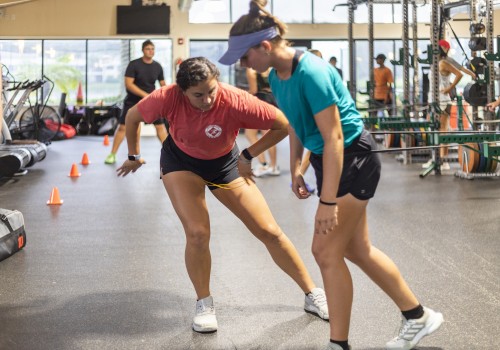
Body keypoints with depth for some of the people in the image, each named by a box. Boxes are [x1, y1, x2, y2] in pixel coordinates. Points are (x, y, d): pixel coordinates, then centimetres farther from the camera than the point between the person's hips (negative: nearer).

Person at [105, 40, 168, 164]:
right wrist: (145, 95, -25)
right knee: (122, 126, -3)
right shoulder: (134, 64, -13)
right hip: (133, 101, -3)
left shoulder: (157, 66, -1)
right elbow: (128, 84, -19)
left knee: (160, 126, -1)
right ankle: (112, 155, 6)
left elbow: (163, 84, 10)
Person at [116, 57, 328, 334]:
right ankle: (204, 305, 7)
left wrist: (248, 156, -17)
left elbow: (284, 125, -23)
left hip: (224, 163, 0)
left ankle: (313, 295, 17)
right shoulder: (168, 98, -31)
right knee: (197, 233, -19)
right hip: (180, 160, 0)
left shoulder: (236, 101, -35)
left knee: (269, 231, 0)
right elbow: (132, 117, -10)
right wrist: (134, 156, 3)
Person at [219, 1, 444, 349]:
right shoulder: (277, 75, -2)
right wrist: (296, 168, 16)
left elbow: (334, 139, -29)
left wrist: (327, 202, -28)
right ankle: (418, 317, 29)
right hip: (328, 160, 9)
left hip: (353, 159, -9)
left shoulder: (311, 72, -28)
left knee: (326, 251, -7)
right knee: (356, 249, 14)